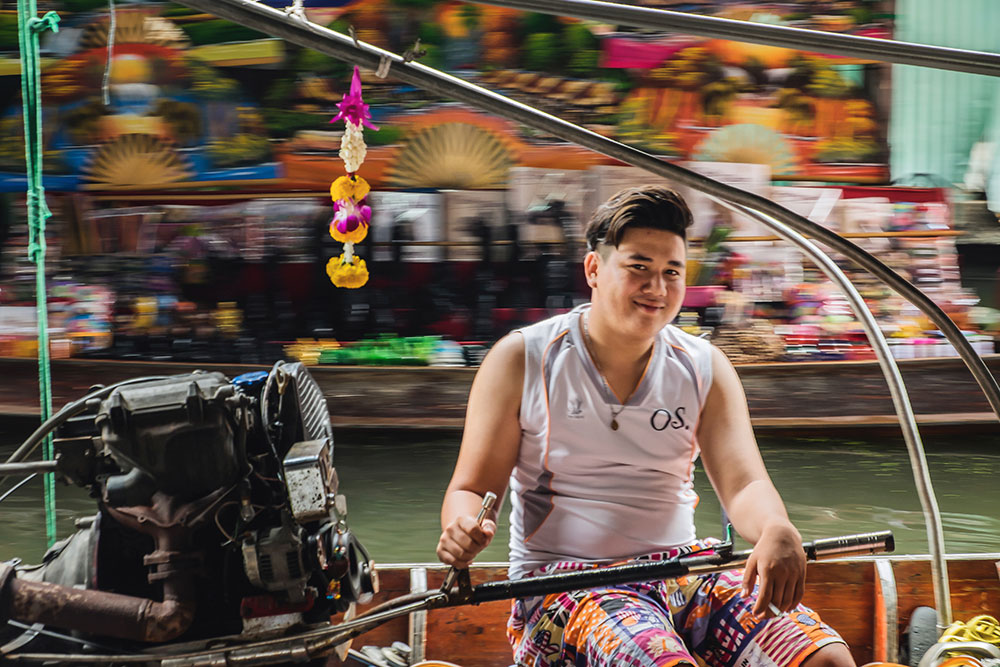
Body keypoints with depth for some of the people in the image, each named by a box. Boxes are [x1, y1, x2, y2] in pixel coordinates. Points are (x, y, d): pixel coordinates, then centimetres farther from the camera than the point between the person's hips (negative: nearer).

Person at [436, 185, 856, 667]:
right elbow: (472, 489, 2)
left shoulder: (705, 369, 9)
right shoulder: (521, 361, 1)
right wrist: (463, 527, -23)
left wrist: (776, 531, -28)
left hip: (682, 574, 3)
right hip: (561, 583, -3)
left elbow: (742, 484, -3)